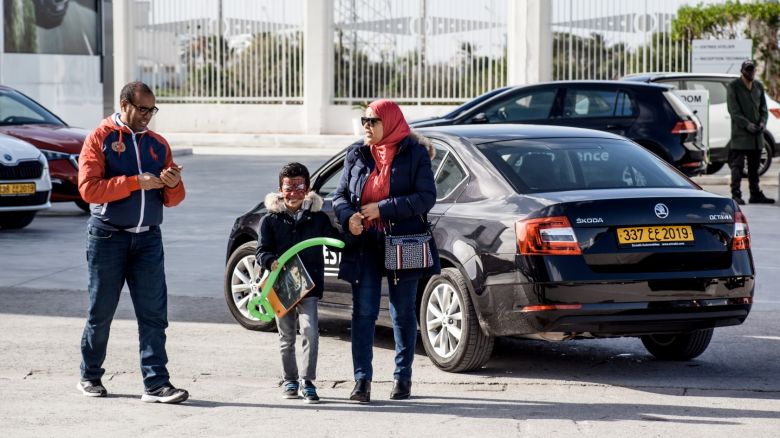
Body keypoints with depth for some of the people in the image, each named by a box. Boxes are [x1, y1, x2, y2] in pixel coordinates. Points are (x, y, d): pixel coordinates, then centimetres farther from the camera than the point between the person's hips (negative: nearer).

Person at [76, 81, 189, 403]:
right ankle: (90, 377, 23)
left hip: (148, 238, 4)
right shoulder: (100, 138, -1)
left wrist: (173, 185, -8)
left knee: (154, 313, -5)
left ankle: (156, 383, -6)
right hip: (108, 236, -3)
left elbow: (172, 199, 15)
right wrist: (135, 182, -18)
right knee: (101, 312, 6)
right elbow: (89, 188, -13)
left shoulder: (158, 144, 13)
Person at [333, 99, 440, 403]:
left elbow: (426, 198, -10)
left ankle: (403, 377, 19)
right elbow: (340, 195, 11)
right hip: (365, 244, 3)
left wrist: (382, 209, -17)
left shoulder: (414, 153, -2)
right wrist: (348, 217, -12)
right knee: (363, 312, -4)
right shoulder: (357, 155, 9)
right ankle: (362, 379, -3)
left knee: (403, 314, 7)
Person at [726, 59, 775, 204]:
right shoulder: (733, 86, -4)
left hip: (757, 133, 6)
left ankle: (755, 194, 19)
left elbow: (763, 107, 15)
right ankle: (736, 195, -7)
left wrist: (762, 123, -4)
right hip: (740, 134, -6)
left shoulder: (758, 86, 14)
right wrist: (747, 125, -19)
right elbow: (733, 110, -11)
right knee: (737, 166, -7)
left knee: (754, 166, 12)